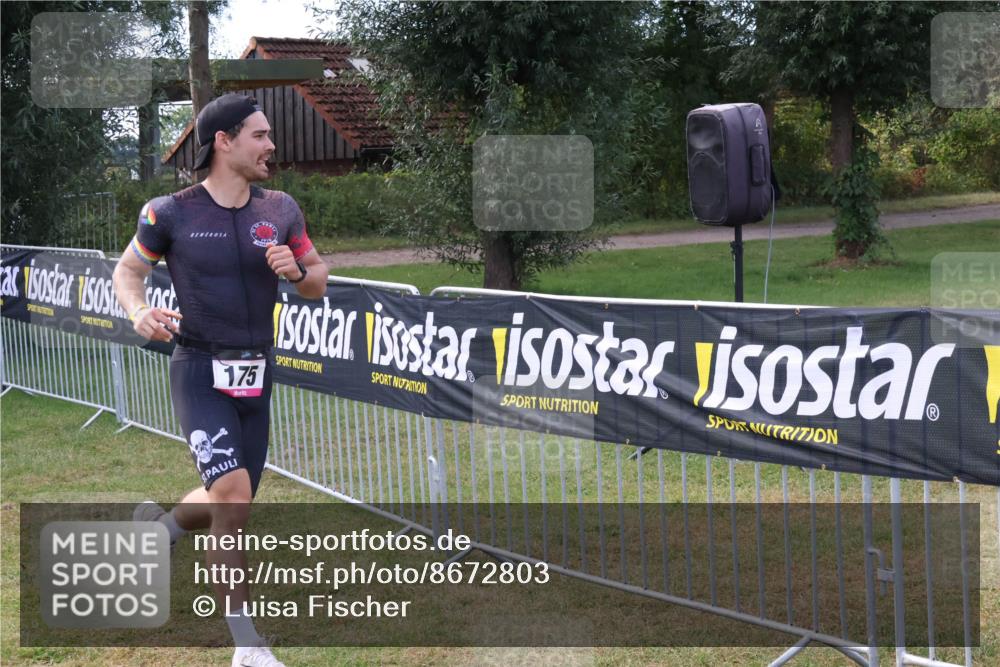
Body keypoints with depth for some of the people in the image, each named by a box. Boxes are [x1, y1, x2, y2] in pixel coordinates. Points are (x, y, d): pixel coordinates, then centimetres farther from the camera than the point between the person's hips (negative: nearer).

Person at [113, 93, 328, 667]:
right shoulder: (171, 213, -7)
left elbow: (318, 284, 12)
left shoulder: (281, 210, 4)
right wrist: (138, 311, -14)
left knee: (228, 508, 13)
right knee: (233, 492, -22)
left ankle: (159, 525, 49)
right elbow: (128, 269, 7)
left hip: (256, 374, 5)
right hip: (200, 373, -5)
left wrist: (295, 270, -11)